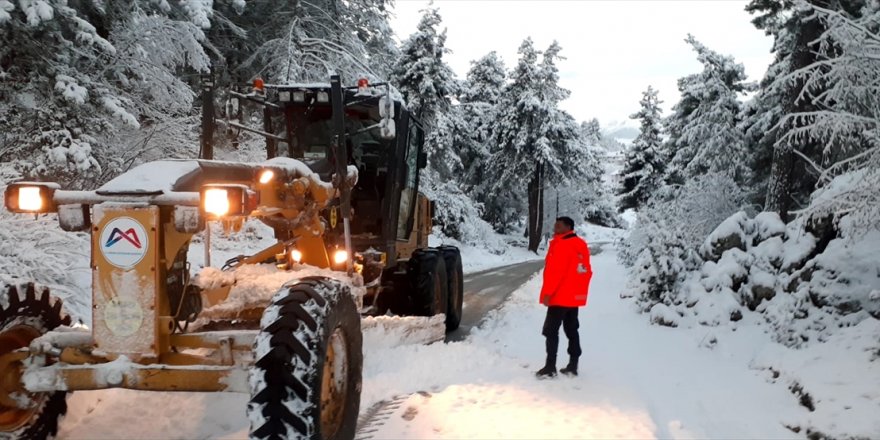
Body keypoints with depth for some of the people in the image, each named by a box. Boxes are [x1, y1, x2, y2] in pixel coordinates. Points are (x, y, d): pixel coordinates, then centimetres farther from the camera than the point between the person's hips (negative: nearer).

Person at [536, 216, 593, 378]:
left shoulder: (562, 245, -17)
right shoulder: (581, 245, 10)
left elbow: (555, 271, -22)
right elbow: (586, 271, 15)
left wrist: (548, 293, -19)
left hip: (560, 296, -9)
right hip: (575, 296, 9)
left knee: (551, 331, -2)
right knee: (572, 330, 12)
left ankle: (550, 367, -3)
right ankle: (573, 366, 14)